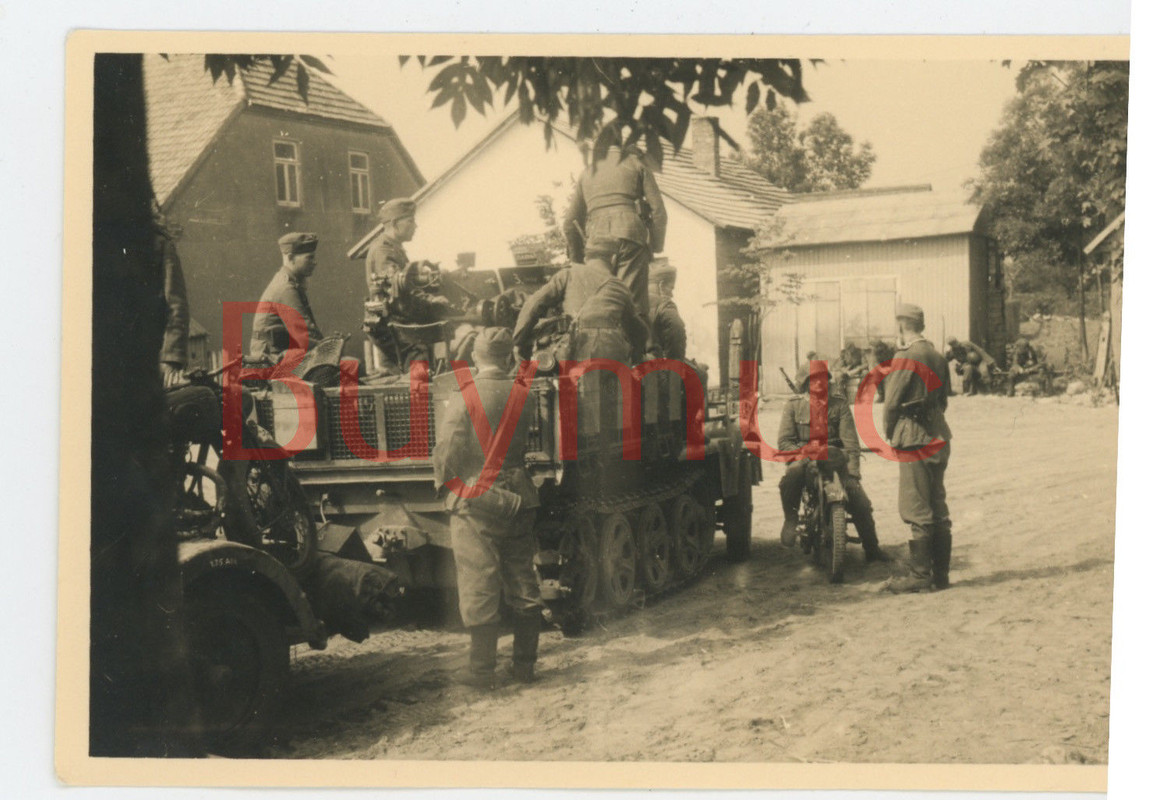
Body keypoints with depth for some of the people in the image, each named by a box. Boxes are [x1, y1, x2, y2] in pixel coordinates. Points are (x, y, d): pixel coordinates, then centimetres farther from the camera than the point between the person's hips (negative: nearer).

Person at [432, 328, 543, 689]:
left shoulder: (464, 398, -11)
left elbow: (447, 450, -12)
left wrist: (444, 482, 3)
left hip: (476, 501, -4)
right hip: (520, 500, 4)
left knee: (479, 587, 2)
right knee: (523, 583, 12)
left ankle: (482, 669, 6)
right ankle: (525, 663, 19)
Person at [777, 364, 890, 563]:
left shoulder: (839, 404, 6)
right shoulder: (793, 406, 6)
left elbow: (850, 441, 0)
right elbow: (784, 441, -1)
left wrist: (853, 471, -13)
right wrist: (803, 457, -19)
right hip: (803, 458, -1)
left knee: (860, 500, -12)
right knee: (791, 476, -37)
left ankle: (872, 549, 6)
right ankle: (791, 519, -14)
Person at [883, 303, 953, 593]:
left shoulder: (906, 356, -13)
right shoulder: (938, 356, 11)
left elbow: (892, 401, -11)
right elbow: (943, 398, 14)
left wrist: (890, 434, 3)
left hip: (913, 437, -8)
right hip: (938, 435, 8)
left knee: (916, 509, -4)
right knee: (938, 505, 12)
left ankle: (920, 575, -2)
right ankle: (941, 572, 16)